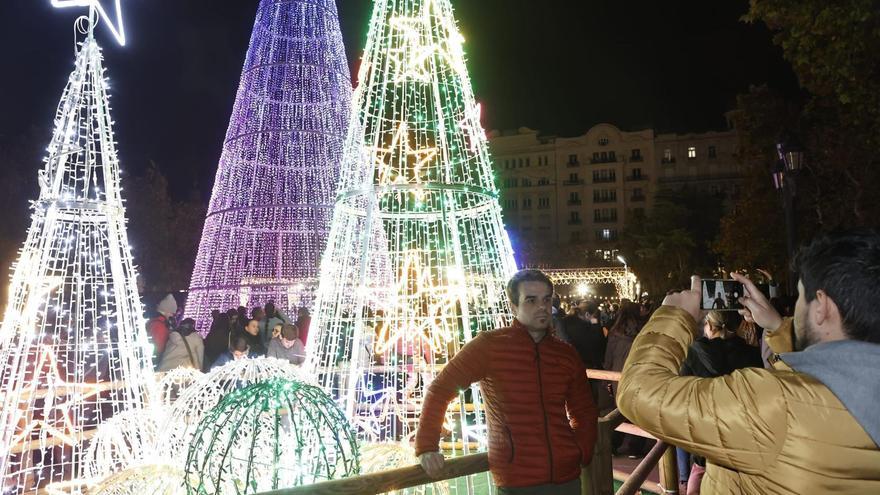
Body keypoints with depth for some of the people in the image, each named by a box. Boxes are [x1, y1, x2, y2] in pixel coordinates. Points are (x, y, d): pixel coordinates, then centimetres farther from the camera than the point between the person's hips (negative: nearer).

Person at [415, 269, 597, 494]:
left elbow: (584, 413, 15)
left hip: (567, 476, 4)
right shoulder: (489, 345, -7)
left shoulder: (567, 355, 5)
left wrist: (581, 454, 1)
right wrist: (427, 446, -11)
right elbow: (440, 388, -5)